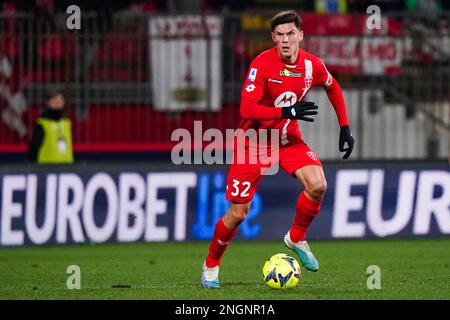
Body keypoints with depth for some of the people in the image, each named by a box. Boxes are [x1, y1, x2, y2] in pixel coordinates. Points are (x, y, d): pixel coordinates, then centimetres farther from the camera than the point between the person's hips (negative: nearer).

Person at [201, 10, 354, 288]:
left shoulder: (312, 65, -8)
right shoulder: (262, 64, -22)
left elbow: (333, 88, 15)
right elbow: (247, 109, -30)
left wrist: (345, 127, 11)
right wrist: (287, 112, -39)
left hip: (289, 140, 3)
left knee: (318, 185, -23)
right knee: (238, 214, -4)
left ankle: (297, 238, 3)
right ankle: (211, 264, 22)